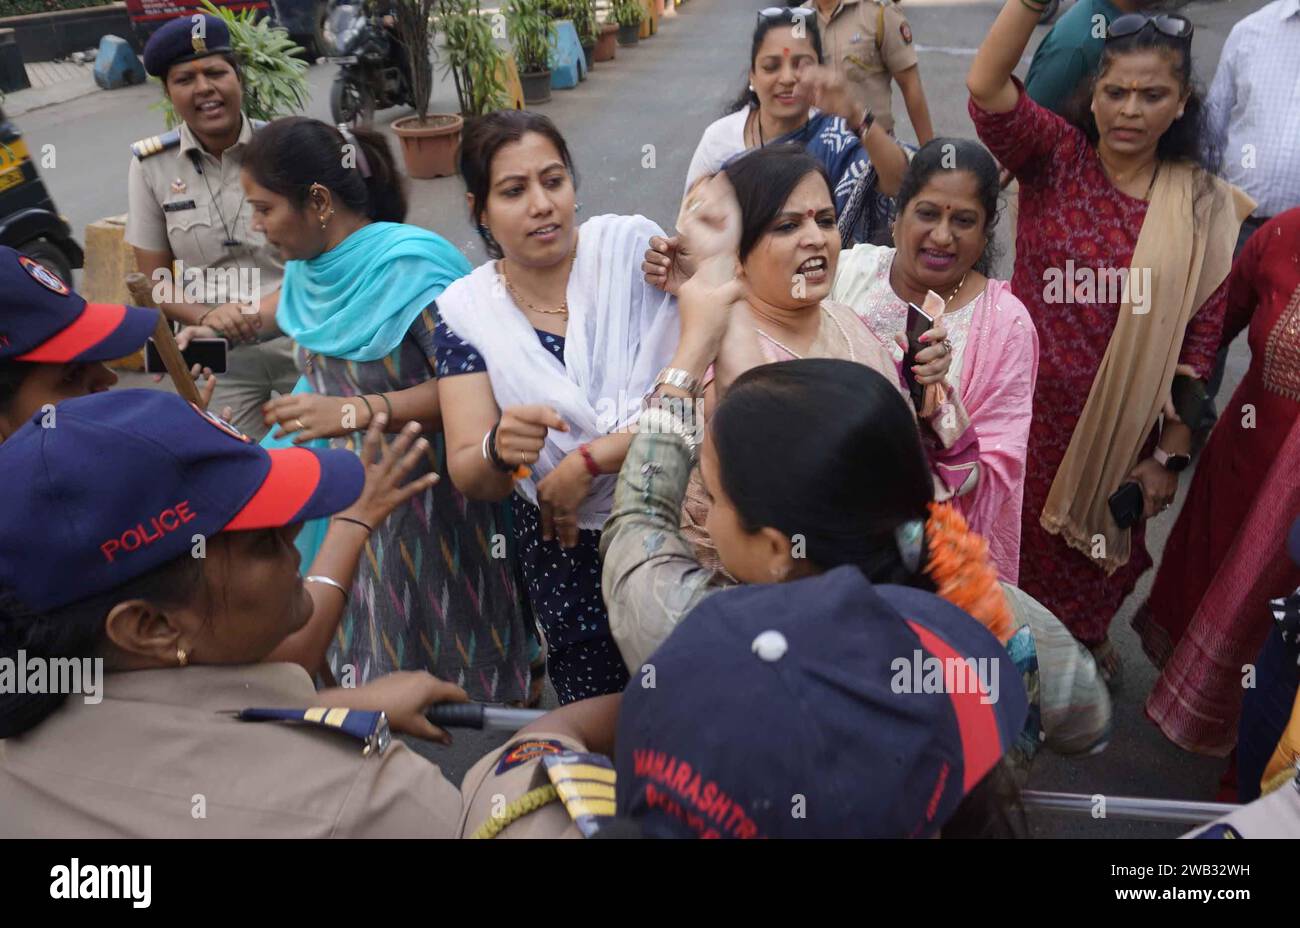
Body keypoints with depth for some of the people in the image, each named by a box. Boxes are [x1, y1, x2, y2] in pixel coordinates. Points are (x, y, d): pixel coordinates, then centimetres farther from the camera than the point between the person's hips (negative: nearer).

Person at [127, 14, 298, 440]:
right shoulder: (150, 165, -3)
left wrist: (278, 303, -18)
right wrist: (206, 317, -17)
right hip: (218, 356, 1)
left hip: (304, 340, -1)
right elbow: (154, 280, 2)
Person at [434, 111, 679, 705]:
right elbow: (468, 478, -7)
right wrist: (498, 450, -29)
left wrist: (587, 461, -20)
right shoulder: (466, 311, -4)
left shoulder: (634, 248, -10)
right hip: (564, 555, 2)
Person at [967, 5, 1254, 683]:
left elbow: (1201, 343, -5)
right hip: (1023, 411, 0)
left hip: (1119, 429, 1)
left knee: (1093, 551, 21)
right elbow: (986, 89, -26)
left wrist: (1171, 454, -6)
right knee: (1011, 543, 17)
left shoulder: (1208, 210, -6)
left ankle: (1087, 640, 53)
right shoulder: (1053, 157, -8)